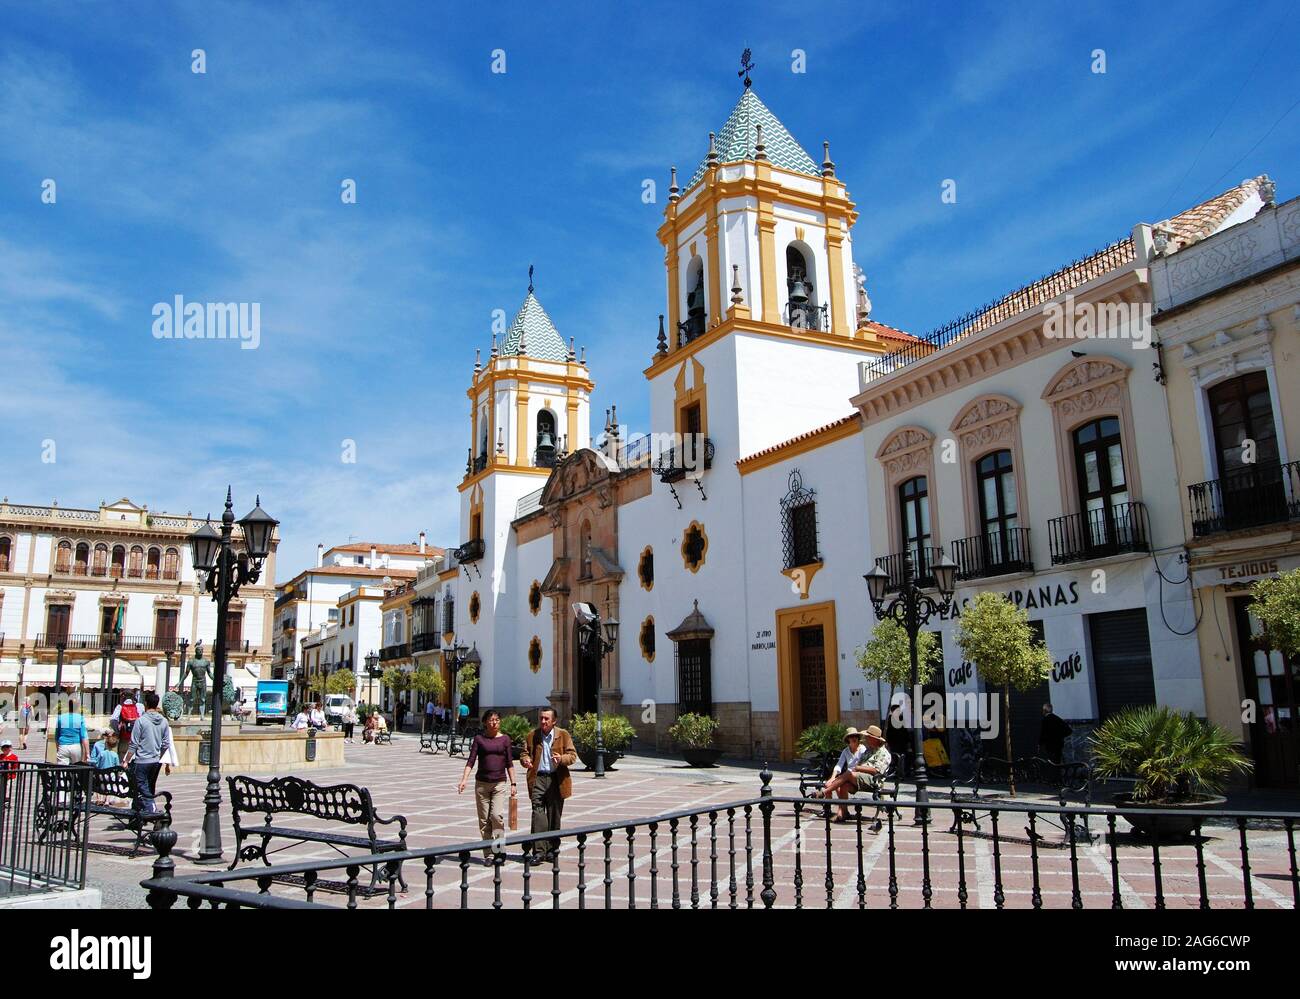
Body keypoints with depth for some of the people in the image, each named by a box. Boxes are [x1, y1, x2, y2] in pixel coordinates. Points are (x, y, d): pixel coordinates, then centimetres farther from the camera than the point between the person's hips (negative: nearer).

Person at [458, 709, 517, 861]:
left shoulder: (505, 739, 5)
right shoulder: (479, 738, 2)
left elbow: (509, 763, 9)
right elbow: (471, 761, -2)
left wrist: (513, 783, 5)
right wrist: (464, 780, -14)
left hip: (500, 783, 0)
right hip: (481, 783, 0)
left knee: (497, 815, -17)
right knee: (484, 820, 3)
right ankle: (488, 854, 13)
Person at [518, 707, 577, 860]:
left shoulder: (563, 735, 4)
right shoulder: (532, 735, 10)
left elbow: (573, 755, 1)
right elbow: (524, 753, 12)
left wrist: (562, 759, -20)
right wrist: (526, 760, -11)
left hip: (556, 780, 0)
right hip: (538, 778, 0)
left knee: (554, 815, 7)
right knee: (537, 812, -12)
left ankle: (551, 849, 20)